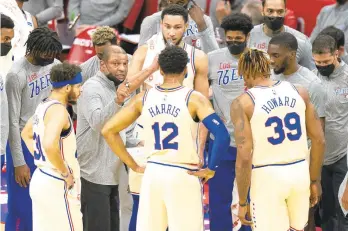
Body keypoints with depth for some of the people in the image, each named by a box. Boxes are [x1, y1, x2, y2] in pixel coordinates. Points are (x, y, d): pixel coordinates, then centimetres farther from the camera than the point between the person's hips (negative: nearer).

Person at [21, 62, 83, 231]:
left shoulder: (44, 106, 11)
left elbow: (26, 134, 26)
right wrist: (66, 174, -21)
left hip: (40, 179, 10)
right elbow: (50, 145, -34)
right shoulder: (58, 110, -19)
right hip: (56, 185, -10)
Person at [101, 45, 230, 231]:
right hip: (183, 176, -4)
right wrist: (211, 169, -7)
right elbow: (222, 136, -20)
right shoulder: (193, 99, -8)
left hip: (153, 174, 4)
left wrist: (133, 166, 10)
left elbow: (108, 131, 7)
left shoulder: (144, 98, 4)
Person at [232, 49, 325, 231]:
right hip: (299, 172, 4)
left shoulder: (243, 103, -8)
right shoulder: (299, 92, 4)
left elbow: (244, 157, -14)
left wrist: (242, 202, -6)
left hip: (267, 176, -4)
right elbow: (319, 140, 6)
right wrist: (314, 180, 18)